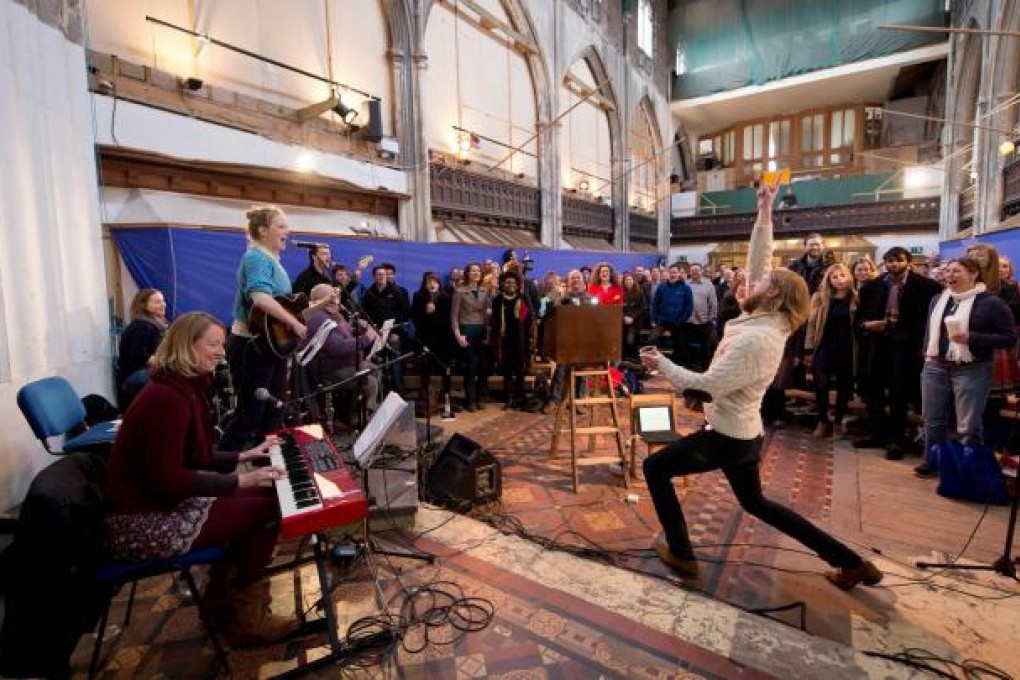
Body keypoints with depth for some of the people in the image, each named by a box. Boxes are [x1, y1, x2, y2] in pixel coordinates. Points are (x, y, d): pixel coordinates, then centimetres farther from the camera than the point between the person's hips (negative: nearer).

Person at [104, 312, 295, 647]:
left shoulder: (183, 388, 9)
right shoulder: (167, 397, -24)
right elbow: (168, 480, -27)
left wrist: (244, 456, 12)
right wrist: (240, 481, -23)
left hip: (158, 505, 10)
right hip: (143, 523, -10)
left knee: (260, 497, 8)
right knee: (267, 509, -11)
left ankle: (220, 600, 19)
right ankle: (245, 617, 8)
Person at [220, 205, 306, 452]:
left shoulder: (273, 260, 14)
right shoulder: (257, 258, -16)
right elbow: (260, 298, -35)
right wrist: (294, 323, -28)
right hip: (251, 346, -10)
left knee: (273, 413, 17)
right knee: (249, 415, -2)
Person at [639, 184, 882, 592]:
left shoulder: (755, 338, -26)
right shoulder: (768, 322, 0)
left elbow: (706, 386, -27)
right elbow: (758, 263, 4)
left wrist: (661, 363, -17)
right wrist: (764, 214, 6)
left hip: (726, 437, -9)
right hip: (744, 434, 9)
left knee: (655, 467, 5)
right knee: (755, 503, 26)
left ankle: (680, 554, 14)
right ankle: (851, 563, 30)